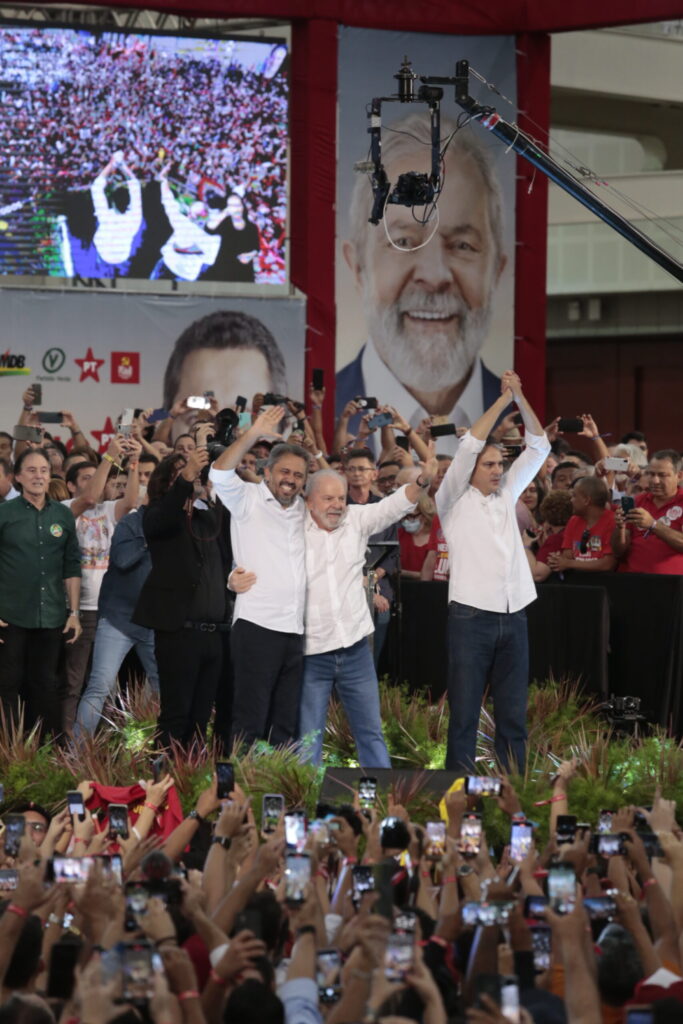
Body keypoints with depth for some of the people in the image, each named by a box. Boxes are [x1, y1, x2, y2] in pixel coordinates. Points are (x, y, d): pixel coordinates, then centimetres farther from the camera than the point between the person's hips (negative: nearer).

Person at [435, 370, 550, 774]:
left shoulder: (507, 495, 16)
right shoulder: (455, 500, 3)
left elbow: (539, 447, 14)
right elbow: (469, 446, -10)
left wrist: (520, 397, 2)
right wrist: (503, 400, -7)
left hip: (513, 617, 5)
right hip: (472, 616, -5)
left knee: (514, 713, 5)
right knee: (465, 711, -5)